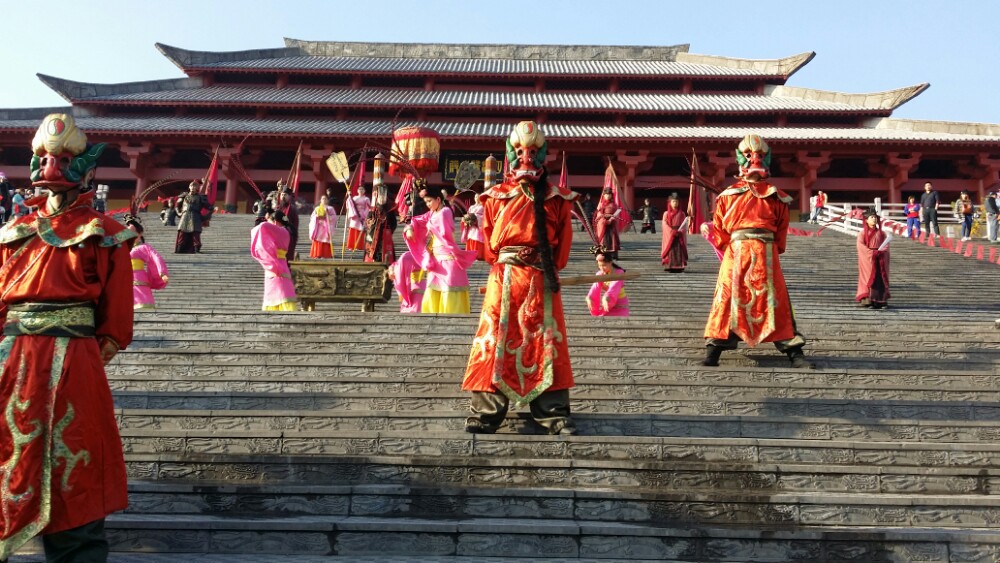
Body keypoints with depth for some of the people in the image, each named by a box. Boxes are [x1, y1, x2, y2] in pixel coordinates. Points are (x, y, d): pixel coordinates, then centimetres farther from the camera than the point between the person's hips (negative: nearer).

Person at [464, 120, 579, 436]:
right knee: (495, 344, -1)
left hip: (542, 281, 0)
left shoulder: (556, 199, 7)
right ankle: (485, 415, 5)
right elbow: (489, 242, 11)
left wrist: (549, 268, 6)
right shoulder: (496, 197, 8)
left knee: (546, 345, 2)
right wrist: (501, 263, 7)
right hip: (503, 279, 0)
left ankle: (555, 414, 10)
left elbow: (563, 242, 9)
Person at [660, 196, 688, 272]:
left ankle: (679, 267, -3)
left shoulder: (682, 214, 8)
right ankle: (670, 266, -3)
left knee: (679, 250, -4)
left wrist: (680, 231, -18)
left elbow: (685, 224, 2)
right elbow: (665, 224, -3)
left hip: (679, 235, 1)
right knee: (670, 250, -4)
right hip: (669, 235, -1)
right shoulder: (666, 213, 6)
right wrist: (672, 231, -16)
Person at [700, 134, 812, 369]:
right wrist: (728, 251, 5)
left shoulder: (775, 196, 11)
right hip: (735, 253, 0)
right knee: (727, 300, -2)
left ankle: (795, 354, 6)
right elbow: (720, 229, 10)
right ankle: (712, 353, 2)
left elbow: (781, 229, 11)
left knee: (775, 301, 1)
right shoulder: (729, 195, 10)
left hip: (766, 254, 1)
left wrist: (770, 251, 2)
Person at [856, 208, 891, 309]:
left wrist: (880, 251, -16)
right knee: (868, 277, -8)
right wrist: (872, 252, -20)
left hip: (879, 261, 3)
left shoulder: (881, 233, 13)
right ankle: (866, 298, -10)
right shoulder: (863, 233, 3)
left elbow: (886, 246, 5)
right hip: (867, 260, -3)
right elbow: (860, 245, -10)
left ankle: (879, 300, -1)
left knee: (879, 279, -1)